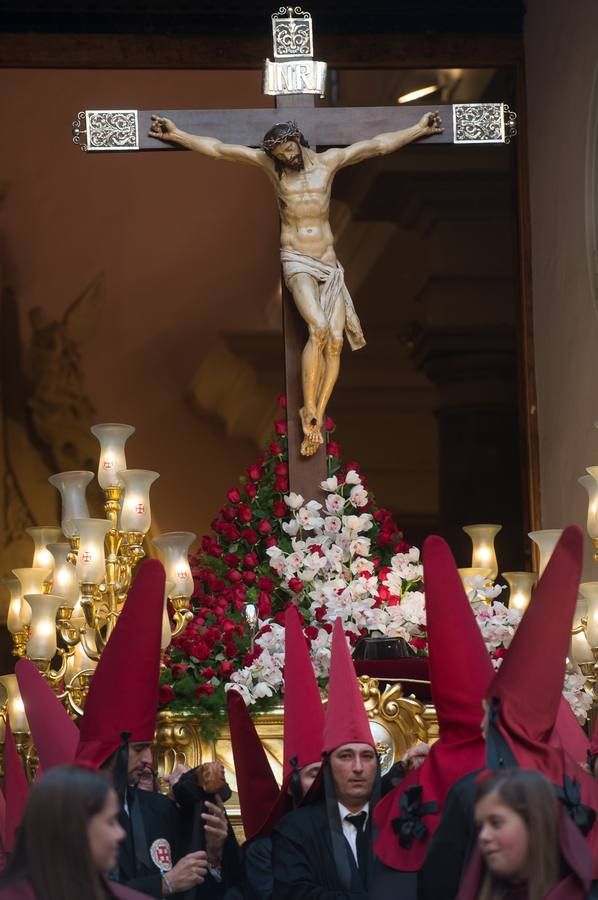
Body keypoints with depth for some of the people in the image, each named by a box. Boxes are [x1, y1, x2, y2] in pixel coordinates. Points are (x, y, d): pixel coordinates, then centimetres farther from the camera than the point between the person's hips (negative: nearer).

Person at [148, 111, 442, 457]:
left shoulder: (328, 162, 3)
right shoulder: (270, 165, 0)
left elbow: (379, 145, 7)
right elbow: (218, 149, -1)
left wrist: (419, 129, 8)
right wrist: (177, 135, -5)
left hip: (329, 263, 3)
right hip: (297, 262, -3)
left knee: (336, 341, -9)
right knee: (318, 328, -26)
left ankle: (316, 420, -4)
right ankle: (309, 413, -22)